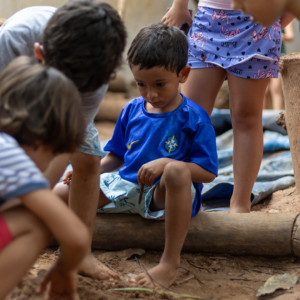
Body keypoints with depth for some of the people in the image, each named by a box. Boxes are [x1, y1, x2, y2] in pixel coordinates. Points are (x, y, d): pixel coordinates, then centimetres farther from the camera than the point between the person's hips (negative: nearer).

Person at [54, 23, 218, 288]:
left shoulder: (194, 118, -9)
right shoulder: (132, 110, 7)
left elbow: (208, 172, -12)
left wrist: (165, 164, -25)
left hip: (166, 196, -5)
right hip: (126, 186, 5)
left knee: (177, 170, -42)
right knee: (60, 194, -10)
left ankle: (171, 261, -34)